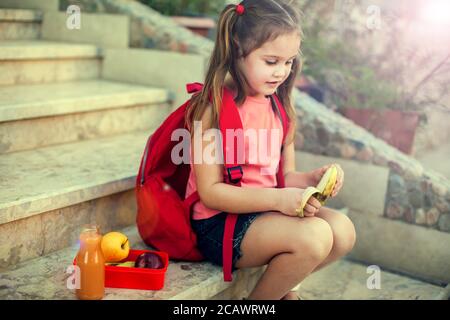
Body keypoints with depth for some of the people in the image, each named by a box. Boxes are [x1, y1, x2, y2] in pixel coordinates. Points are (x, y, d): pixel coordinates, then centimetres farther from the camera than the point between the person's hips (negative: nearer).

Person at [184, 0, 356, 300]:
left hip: (265, 211, 8)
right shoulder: (214, 108, -15)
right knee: (314, 236, -25)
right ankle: (256, 302, 0)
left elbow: (284, 176, 12)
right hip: (219, 224, -7)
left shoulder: (279, 106, 8)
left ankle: (280, 286, 14)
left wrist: (313, 178, -11)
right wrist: (278, 199, -25)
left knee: (342, 231, -10)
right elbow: (210, 192, -17)